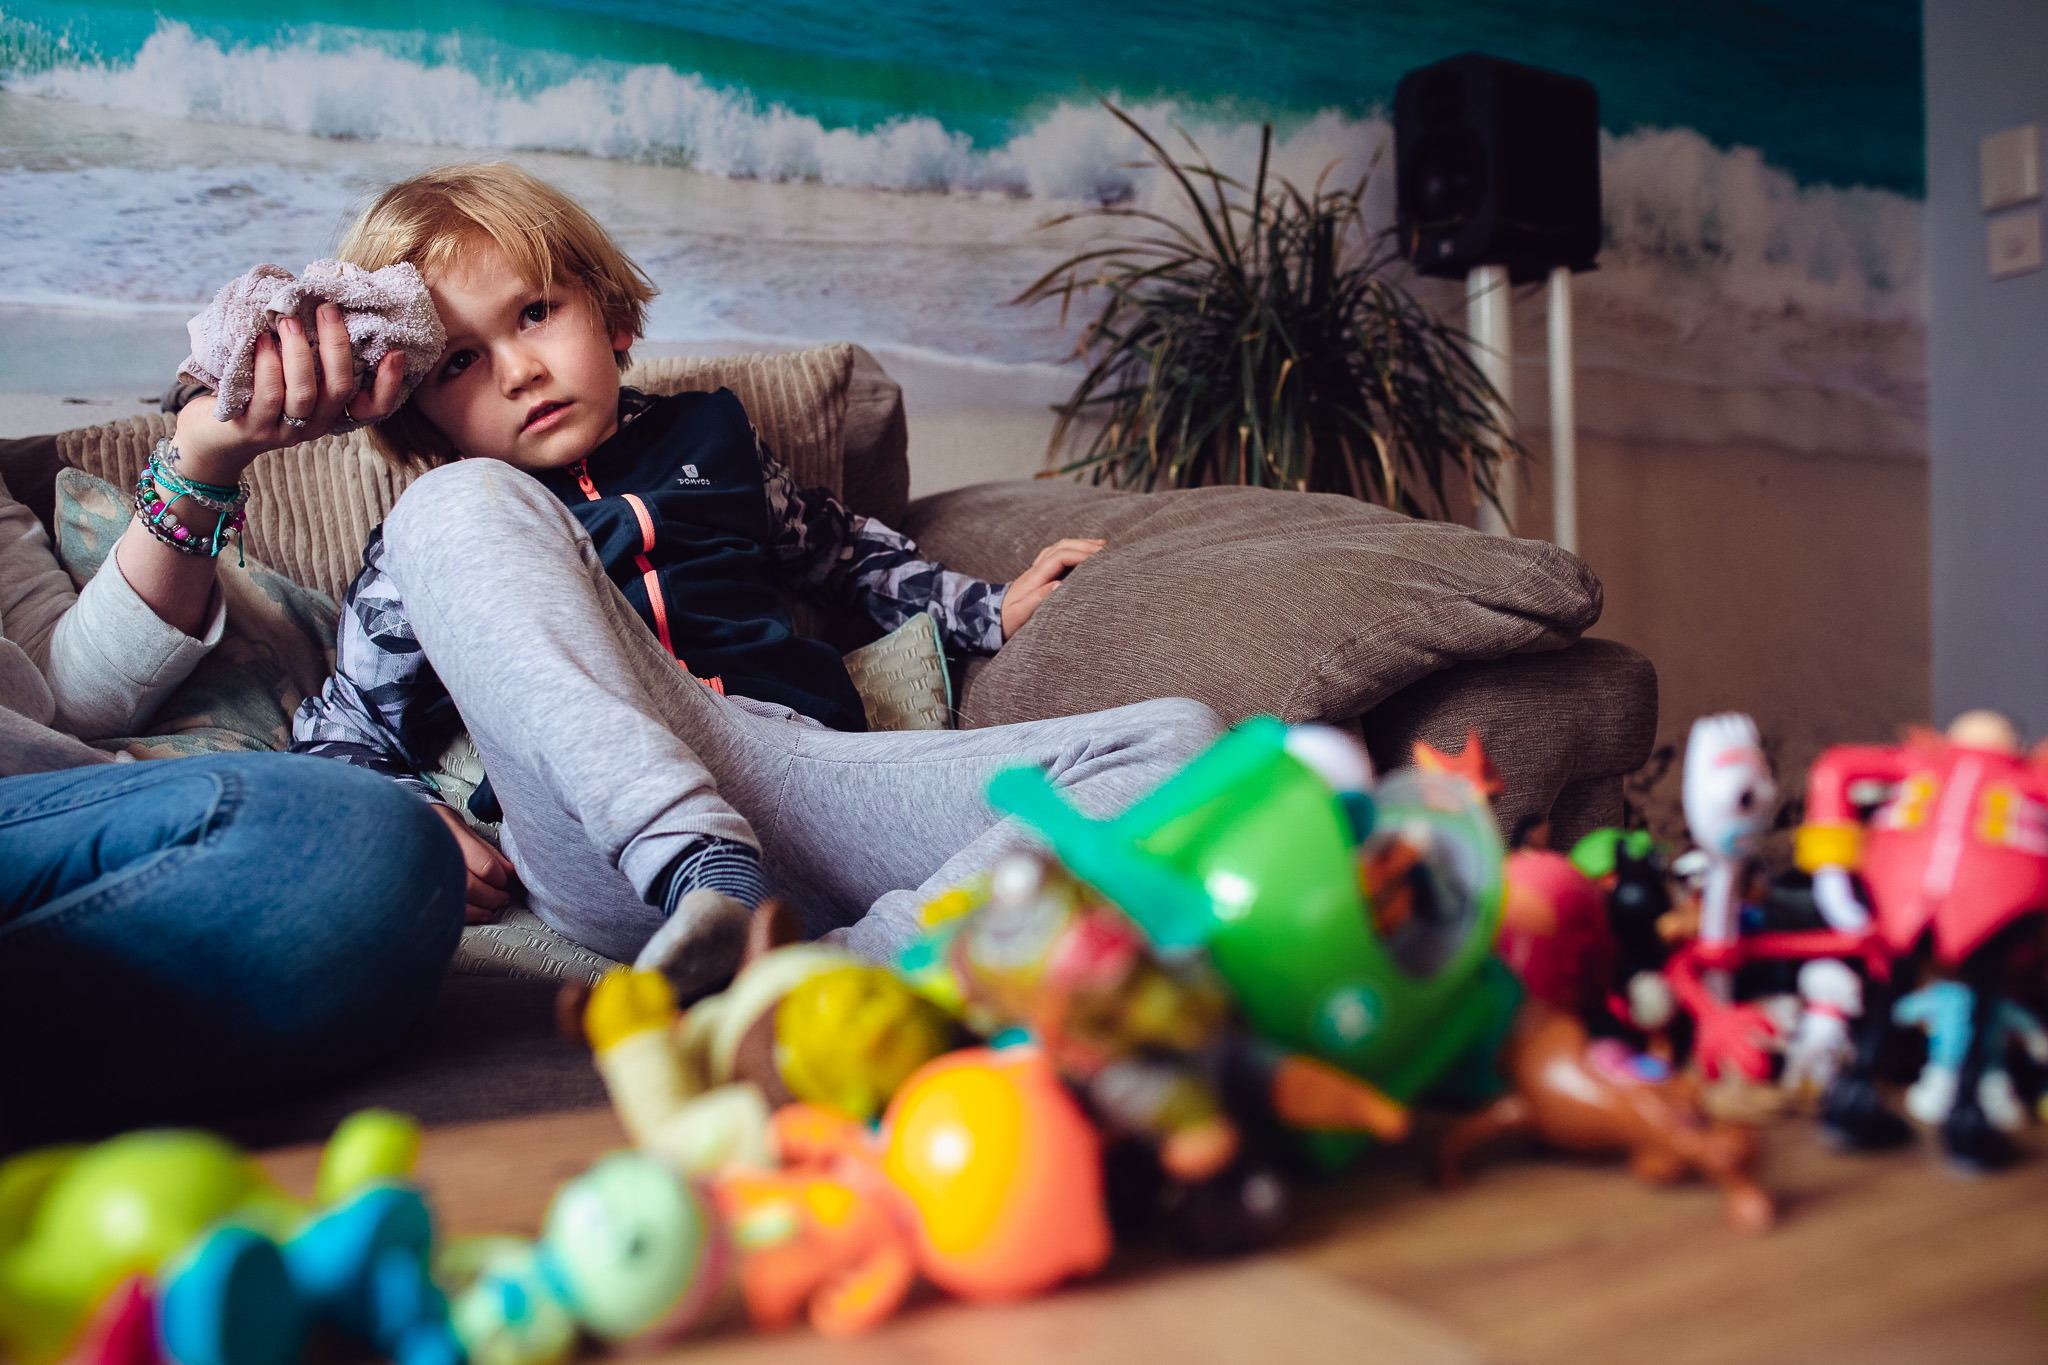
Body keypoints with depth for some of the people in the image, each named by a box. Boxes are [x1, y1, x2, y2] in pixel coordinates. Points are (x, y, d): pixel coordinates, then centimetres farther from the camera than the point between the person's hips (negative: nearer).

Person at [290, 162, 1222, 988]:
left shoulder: (705, 435, 26)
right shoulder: (432, 531, 18)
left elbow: (836, 548, 39)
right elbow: (335, 737, 17)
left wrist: (989, 613, 31)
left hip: (812, 773, 3)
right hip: (614, 836, -3)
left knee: (1178, 741, -14)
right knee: (464, 503, -20)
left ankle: (864, 964, -38)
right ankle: (709, 881, -36)